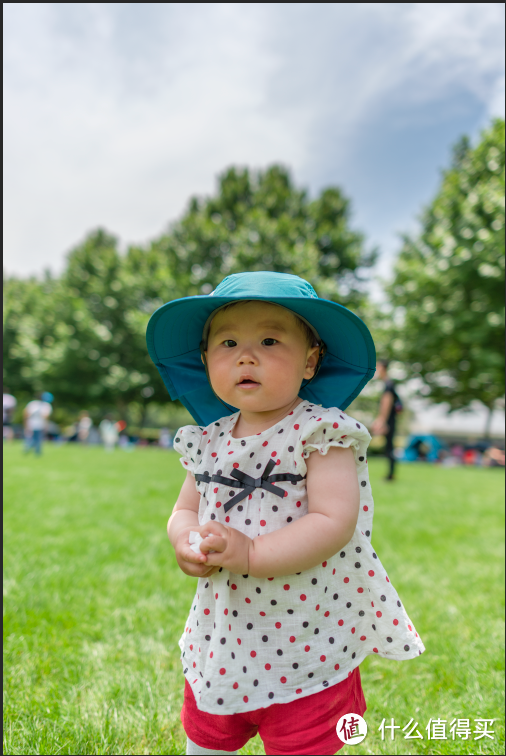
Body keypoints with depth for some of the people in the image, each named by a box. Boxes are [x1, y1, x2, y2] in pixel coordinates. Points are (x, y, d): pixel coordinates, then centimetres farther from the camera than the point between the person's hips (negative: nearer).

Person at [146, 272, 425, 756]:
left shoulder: (321, 433, -17)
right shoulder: (209, 440, 0)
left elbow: (335, 522, -24)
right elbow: (185, 509, 10)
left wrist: (252, 554, -29)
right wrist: (187, 542, -12)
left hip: (307, 646, -5)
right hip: (222, 640, 5)